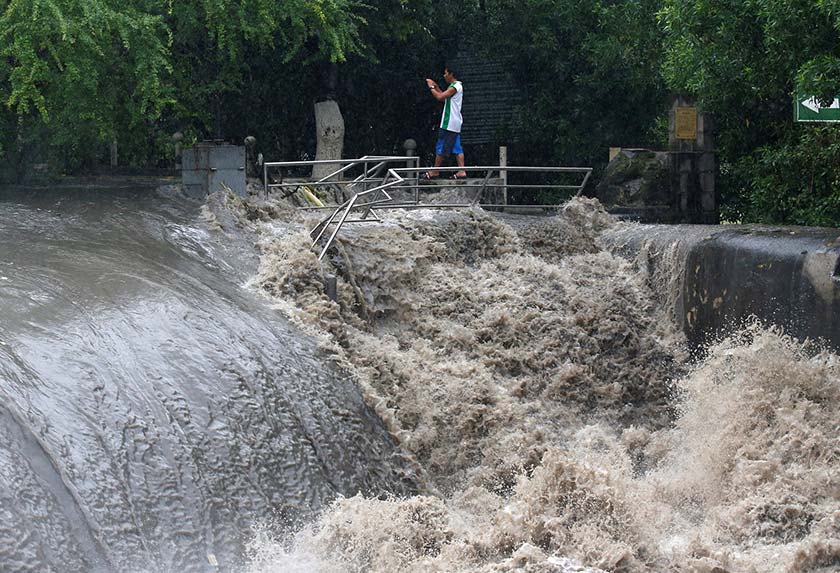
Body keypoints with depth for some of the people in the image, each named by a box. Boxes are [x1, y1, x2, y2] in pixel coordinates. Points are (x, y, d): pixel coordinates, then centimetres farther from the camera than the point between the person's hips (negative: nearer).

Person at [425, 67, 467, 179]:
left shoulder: (455, 87, -15)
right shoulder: (457, 86, 17)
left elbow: (440, 97, -21)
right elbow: (444, 97, 25)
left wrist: (431, 87, -7)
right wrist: (436, 86, 19)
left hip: (449, 123, -10)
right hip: (455, 123, 10)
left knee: (441, 148, -3)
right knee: (457, 148, 6)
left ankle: (435, 171, 1)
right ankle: (462, 171, 1)